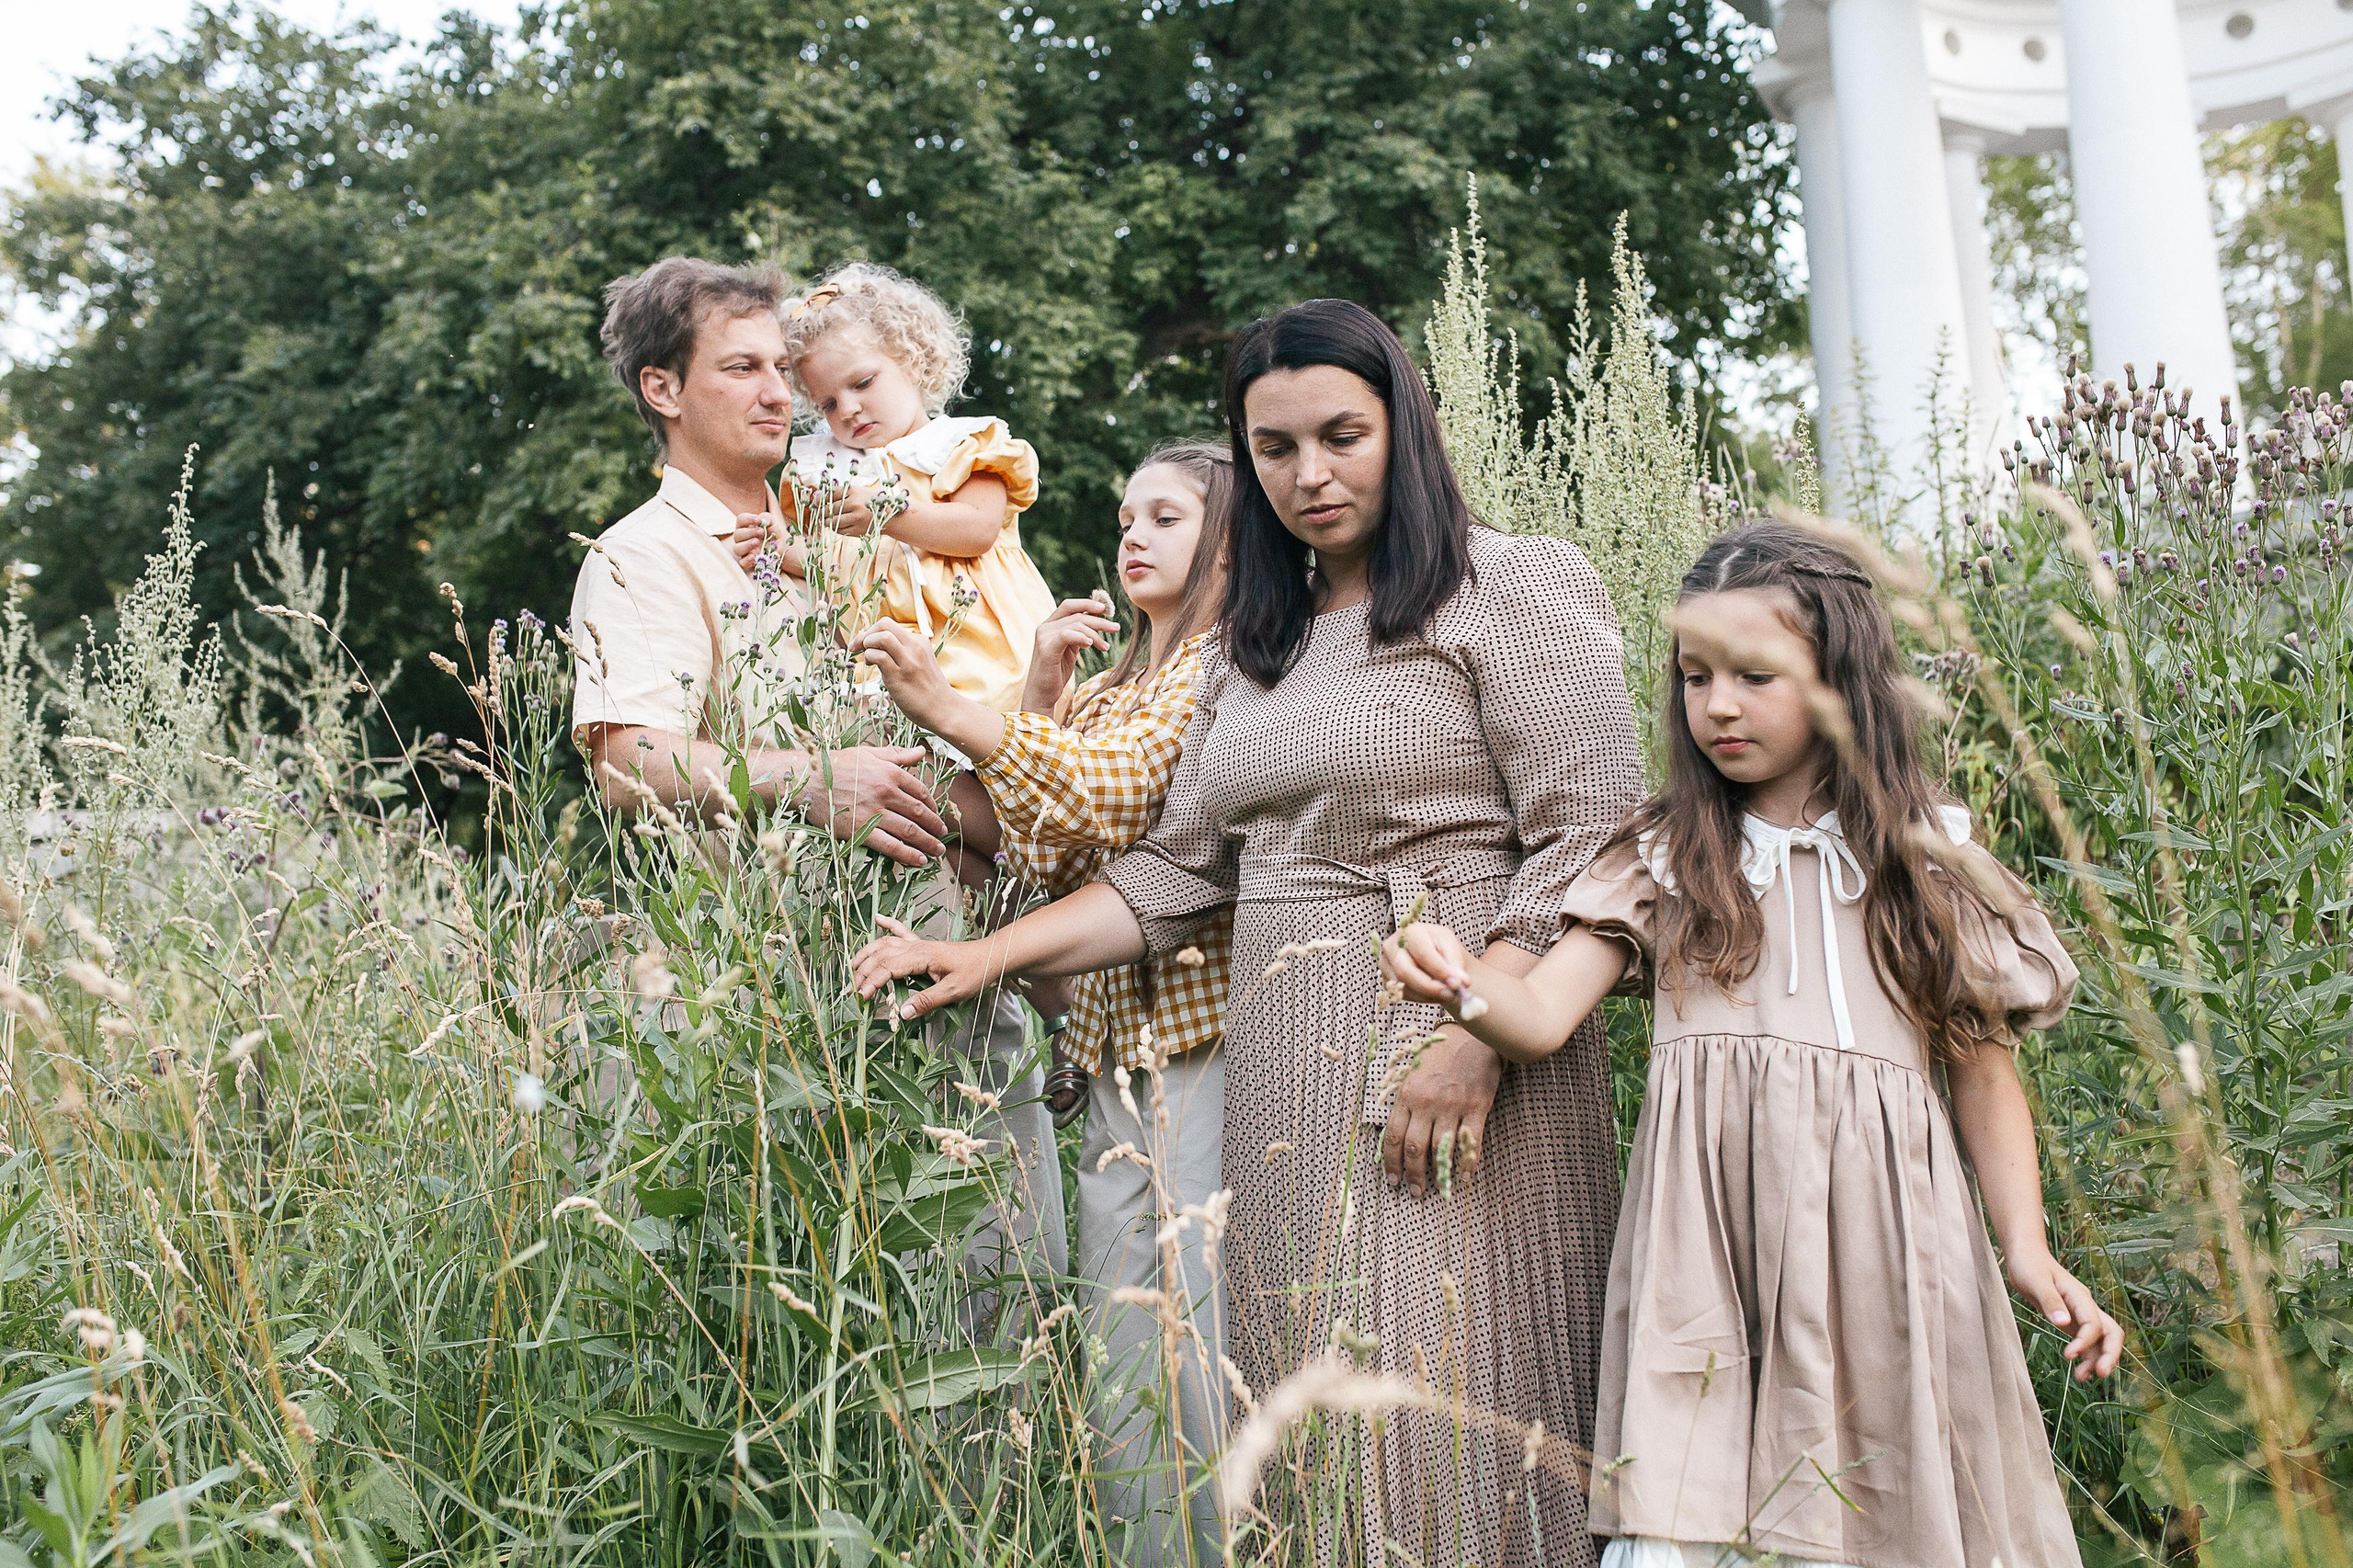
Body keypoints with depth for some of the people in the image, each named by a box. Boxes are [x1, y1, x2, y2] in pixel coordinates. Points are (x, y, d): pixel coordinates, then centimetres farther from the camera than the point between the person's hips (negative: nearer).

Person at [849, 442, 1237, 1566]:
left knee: (1212, 1367, -7)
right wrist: (1040, 694, 3)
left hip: (1209, 1038, -7)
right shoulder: (1103, 693, 23)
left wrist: (946, 710, -23)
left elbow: (1124, 787, -17)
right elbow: (1047, 861, 10)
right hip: (1113, 1051, 7)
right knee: (1122, 1372, 8)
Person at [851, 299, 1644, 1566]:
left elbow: (1585, 842, -8)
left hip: (1454, 1045, -6)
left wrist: (1479, 1037, -19)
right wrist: (992, 956, 6)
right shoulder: (1256, 643, 19)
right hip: (1285, 1072, 6)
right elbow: (1174, 870, 17)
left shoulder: (1517, 588, 0)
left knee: (1442, 1403, -8)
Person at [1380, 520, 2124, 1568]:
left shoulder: (1924, 861, 10)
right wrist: (1463, 985, -22)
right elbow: (1539, 1019, 0)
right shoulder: (1666, 860, 10)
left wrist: (2027, 1249, 0)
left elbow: (1981, 1068, 12)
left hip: (1878, 1235, 0)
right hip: (1708, 1239, 0)